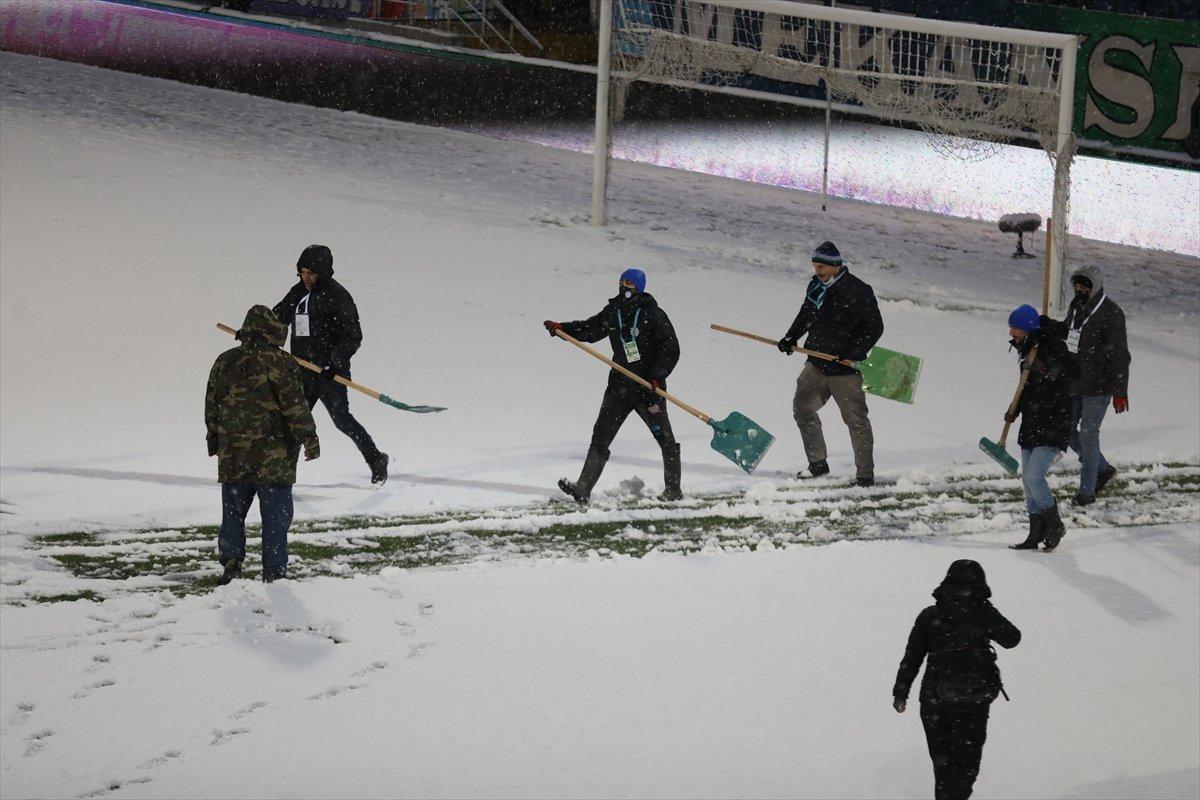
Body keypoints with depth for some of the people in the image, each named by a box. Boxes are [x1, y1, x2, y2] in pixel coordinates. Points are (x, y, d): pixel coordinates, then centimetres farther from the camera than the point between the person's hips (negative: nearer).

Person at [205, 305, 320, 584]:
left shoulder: (224, 362, 6)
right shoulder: (280, 363, -10)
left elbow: (211, 407, 13)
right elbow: (295, 406, -12)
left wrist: (214, 441, 24)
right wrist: (309, 438, -3)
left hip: (233, 454, 4)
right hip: (274, 456, -4)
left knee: (233, 510, 14)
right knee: (275, 514, 2)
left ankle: (230, 560, 4)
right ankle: (274, 571, 2)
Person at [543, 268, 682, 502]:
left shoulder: (653, 315, -8)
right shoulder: (612, 312, 9)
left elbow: (671, 349, -9)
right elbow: (589, 329, 18)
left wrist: (657, 375, -20)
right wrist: (562, 328, 3)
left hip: (648, 387, -5)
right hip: (619, 384, 5)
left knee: (665, 438, 3)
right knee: (601, 435, -3)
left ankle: (673, 489, 18)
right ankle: (583, 488, -7)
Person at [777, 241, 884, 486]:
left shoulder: (857, 292, -14)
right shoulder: (816, 286, 7)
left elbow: (875, 327, -12)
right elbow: (806, 315, 25)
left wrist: (853, 353, -22)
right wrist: (791, 337, 11)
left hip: (844, 369, -7)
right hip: (817, 363, 7)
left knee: (856, 419, -4)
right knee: (802, 408, 8)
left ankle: (865, 474, 2)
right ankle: (817, 464, 20)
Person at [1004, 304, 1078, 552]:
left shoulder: (1053, 346, -14)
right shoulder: (1027, 349, 12)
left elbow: (1072, 371, -28)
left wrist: (1045, 369, -40)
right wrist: (1015, 411, 12)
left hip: (1053, 426, -9)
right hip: (1031, 424, 9)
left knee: (1034, 477, -15)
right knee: (1028, 479, 9)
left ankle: (1055, 526, 3)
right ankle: (1037, 534, 18)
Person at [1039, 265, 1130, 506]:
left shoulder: (1111, 313, -16)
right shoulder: (1076, 307, 7)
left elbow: (1119, 354, -19)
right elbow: (1067, 331, 26)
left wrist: (1120, 391, -24)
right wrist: (1047, 324, 2)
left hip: (1098, 387, -8)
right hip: (1074, 383, 8)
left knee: (1088, 434, -5)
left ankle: (1087, 491, 5)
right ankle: (1103, 470, 28)